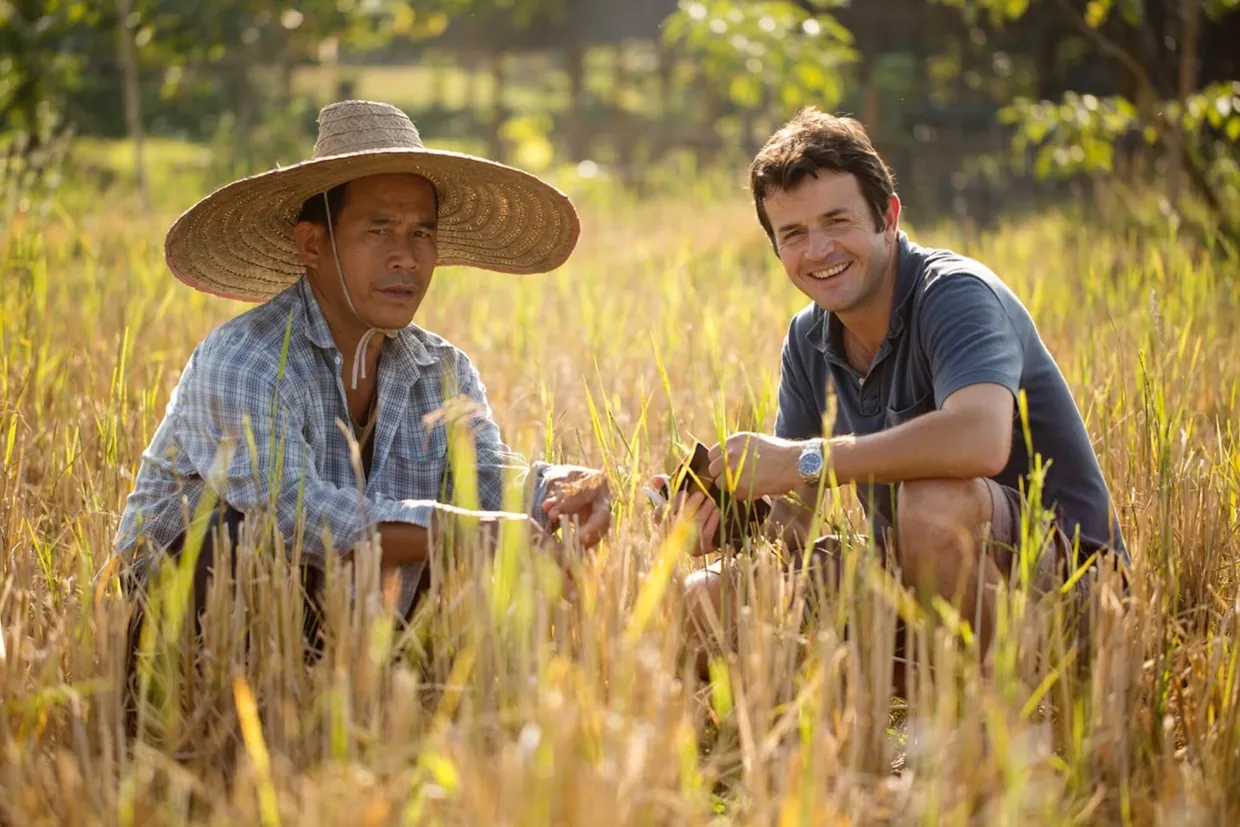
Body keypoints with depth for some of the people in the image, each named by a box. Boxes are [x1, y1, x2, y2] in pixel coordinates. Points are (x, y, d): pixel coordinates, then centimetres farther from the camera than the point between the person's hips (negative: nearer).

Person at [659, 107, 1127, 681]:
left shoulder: (957, 294, -18)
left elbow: (980, 440, -40)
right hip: (914, 576, 8)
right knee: (704, 599, -4)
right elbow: (792, 517, 5)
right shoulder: (809, 339, 6)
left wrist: (802, 460, -32)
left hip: (1056, 569, -7)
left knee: (935, 495, -38)